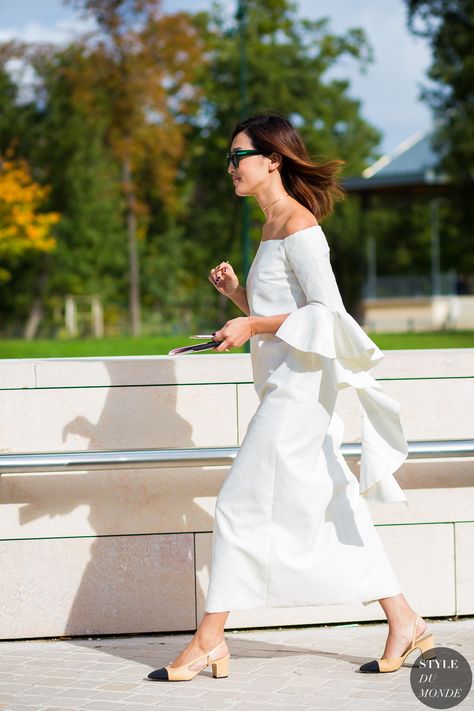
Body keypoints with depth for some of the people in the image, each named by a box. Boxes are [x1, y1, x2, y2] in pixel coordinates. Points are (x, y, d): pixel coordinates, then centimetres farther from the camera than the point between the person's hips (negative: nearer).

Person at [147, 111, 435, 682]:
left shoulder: (299, 227, -12)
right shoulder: (272, 228, 17)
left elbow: (326, 310, -18)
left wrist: (251, 326, -18)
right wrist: (235, 291, 6)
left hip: (297, 388, -10)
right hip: (285, 388, 10)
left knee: (241, 504, -6)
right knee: (336, 510, 11)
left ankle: (210, 639, 2)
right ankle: (403, 622, 16)